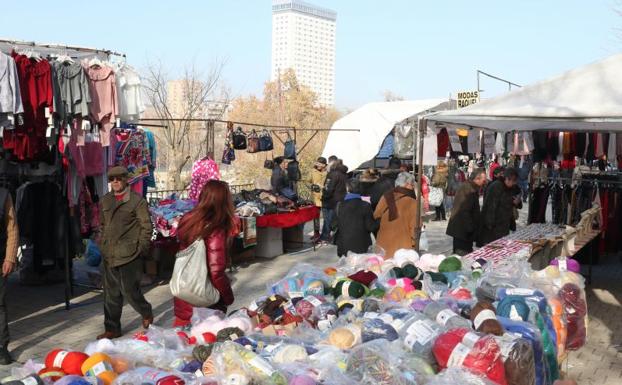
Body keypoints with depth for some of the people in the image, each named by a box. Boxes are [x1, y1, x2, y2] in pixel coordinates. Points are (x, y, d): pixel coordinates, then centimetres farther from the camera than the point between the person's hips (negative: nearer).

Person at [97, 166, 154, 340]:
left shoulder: (137, 200, -6)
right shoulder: (105, 200, 13)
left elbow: (146, 226, -6)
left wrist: (141, 249, -9)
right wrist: (102, 245, 14)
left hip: (129, 255, -6)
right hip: (109, 255, 6)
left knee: (129, 290, -5)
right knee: (111, 293, 10)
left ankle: (146, 313, 23)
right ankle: (112, 329, 20)